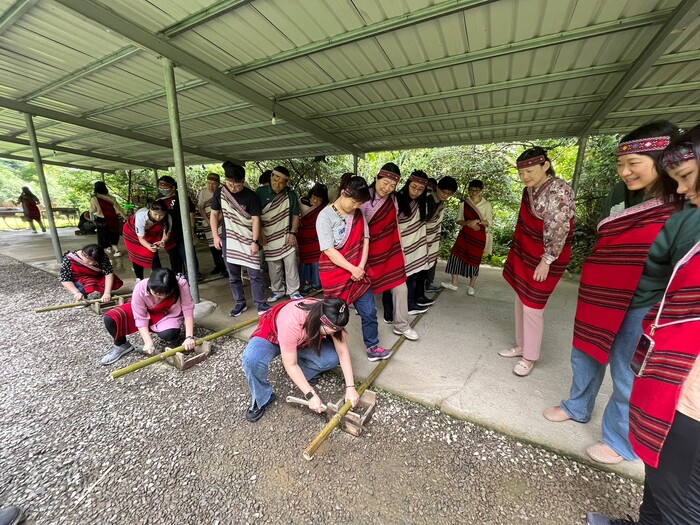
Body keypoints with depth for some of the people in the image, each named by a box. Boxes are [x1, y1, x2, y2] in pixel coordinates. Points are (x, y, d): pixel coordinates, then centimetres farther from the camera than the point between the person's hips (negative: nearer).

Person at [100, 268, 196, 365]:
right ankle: (121, 345, 8)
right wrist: (148, 342, -32)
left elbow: (188, 309, -31)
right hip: (142, 310, 2)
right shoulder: (140, 288, -30)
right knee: (109, 319, -20)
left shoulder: (182, 285, -36)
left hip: (168, 314, -2)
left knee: (169, 334, -33)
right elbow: (140, 318, -25)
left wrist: (189, 337, -35)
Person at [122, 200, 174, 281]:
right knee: (137, 256, 3)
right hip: (133, 232, -2)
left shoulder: (168, 218, -33)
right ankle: (139, 279, 21)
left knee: (154, 255, -8)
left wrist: (163, 241, -48)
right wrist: (148, 246, -53)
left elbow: (166, 234, -24)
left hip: (151, 232, 2)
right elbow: (141, 238, -32)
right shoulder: (141, 216, -40)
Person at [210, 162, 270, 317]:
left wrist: (255, 242, -16)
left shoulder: (251, 196, -10)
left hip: (248, 241, -3)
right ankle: (240, 303, 26)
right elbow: (214, 214, 9)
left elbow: (255, 219, -10)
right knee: (233, 276, 11)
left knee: (255, 275, -1)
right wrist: (215, 236, 1)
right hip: (229, 241, 3)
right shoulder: (219, 193, 0)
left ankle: (261, 304, 11)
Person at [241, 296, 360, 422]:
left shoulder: (332, 318, -28)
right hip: (271, 335, -3)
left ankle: (299, 376, 5)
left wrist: (350, 387, -27)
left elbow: (343, 351, -21)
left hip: (305, 340, 4)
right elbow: (290, 365, -31)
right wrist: (311, 395, -29)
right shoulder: (292, 323, -42)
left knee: (333, 358, -20)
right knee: (252, 359, -35)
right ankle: (262, 398, -7)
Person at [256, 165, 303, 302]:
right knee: (273, 267, 9)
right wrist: (260, 233, -4)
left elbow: (295, 215, 4)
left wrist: (293, 233, -4)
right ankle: (277, 291, 26)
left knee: (291, 265, 2)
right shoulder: (260, 192, -4)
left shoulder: (291, 195, -1)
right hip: (269, 238, 0)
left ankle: (293, 291, 16)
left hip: (287, 237, 0)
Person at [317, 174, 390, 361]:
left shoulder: (358, 214, 5)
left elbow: (365, 240, 2)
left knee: (369, 312, 10)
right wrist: (353, 269, -16)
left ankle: (372, 348, 30)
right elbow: (329, 251, -18)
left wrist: (361, 267, -10)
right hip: (335, 275, -5)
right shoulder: (325, 216, -13)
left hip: (359, 273, 5)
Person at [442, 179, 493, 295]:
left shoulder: (486, 204, -3)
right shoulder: (464, 203, 2)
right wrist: (468, 223, -18)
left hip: (479, 236, -2)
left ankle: (472, 286, 23)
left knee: (474, 260, 5)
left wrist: (477, 221, -21)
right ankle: (454, 283, 12)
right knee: (456, 256, -2)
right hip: (465, 234, 2)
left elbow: (489, 222, -4)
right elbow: (458, 220, 1)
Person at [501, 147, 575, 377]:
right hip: (523, 254, 8)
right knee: (521, 301, 14)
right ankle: (521, 345, 30)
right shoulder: (529, 189, 6)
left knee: (532, 307, -1)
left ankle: (529, 358, 16)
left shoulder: (558, 191, -19)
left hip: (543, 259, -8)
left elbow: (558, 230, -20)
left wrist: (547, 261, -18)